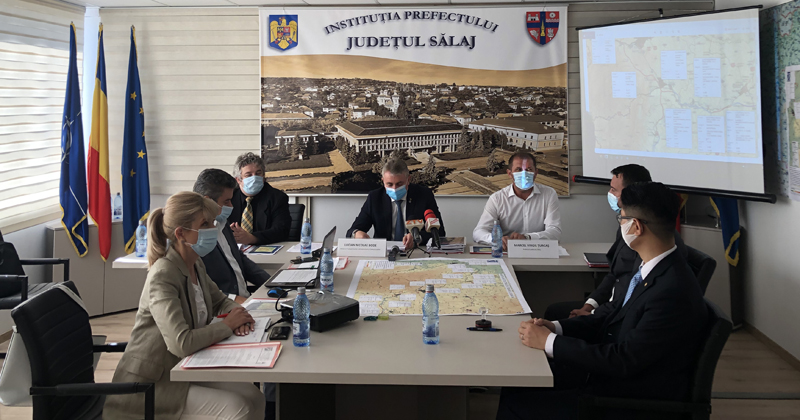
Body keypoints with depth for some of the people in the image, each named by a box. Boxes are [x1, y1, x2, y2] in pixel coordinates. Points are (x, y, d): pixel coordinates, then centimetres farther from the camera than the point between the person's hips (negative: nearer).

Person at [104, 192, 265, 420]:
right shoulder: (162, 276, -23)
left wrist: (236, 313, -4)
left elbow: (219, 301, 20)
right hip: (150, 384, -8)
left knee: (253, 397, -8)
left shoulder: (195, 265, 3)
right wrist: (227, 325, -18)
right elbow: (181, 343, -34)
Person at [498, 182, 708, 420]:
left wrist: (549, 342, -19)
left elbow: (624, 360, -26)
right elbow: (615, 313, 10)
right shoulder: (654, 267, 1)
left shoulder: (674, 292, -29)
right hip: (617, 370, 9)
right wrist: (555, 327, -3)